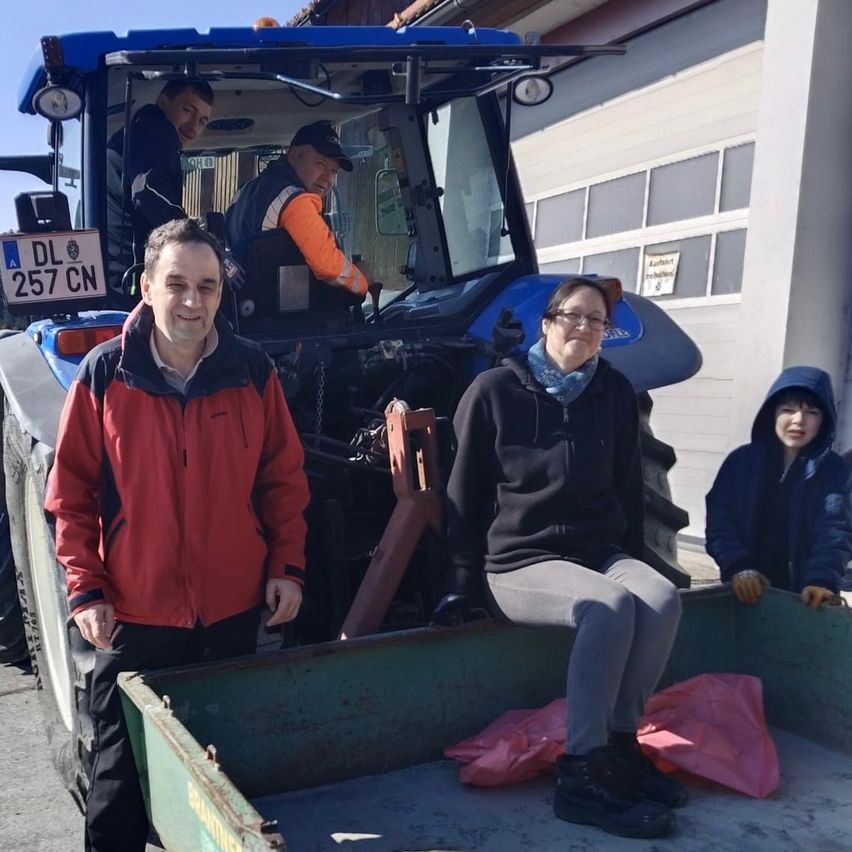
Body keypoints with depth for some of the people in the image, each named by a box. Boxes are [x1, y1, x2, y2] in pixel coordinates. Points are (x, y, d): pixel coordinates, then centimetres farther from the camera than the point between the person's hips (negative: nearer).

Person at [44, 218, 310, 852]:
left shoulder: (253, 372, -4)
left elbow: (284, 479, 4)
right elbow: (72, 494, -3)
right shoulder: (104, 374, -8)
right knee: (122, 770, 12)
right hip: (133, 616, -1)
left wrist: (288, 565, -1)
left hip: (233, 613, 2)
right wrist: (85, 589, -7)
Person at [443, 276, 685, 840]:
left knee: (662, 599, -26)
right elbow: (464, 491, -4)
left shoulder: (616, 393, 7)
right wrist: (463, 583, -4)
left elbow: (628, 486, 16)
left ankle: (620, 741, -9)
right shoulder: (495, 391, -7)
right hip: (518, 562, -5)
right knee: (610, 606, -32)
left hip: (599, 551, 5)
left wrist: (633, 560, 12)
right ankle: (582, 773, -24)